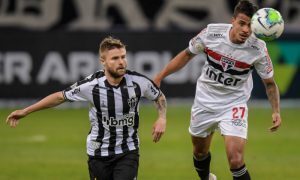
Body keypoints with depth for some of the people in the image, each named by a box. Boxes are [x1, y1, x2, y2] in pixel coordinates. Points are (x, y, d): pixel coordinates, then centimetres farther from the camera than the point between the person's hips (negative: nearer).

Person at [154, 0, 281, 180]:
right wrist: (159, 77, 2)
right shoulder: (212, 33, -17)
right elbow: (188, 54, 1)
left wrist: (276, 111, -16)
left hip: (234, 105, -3)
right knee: (200, 152, 21)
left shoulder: (258, 49, -20)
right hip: (205, 101, 3)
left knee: (236, 160, -21)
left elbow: (269, 82, -4)